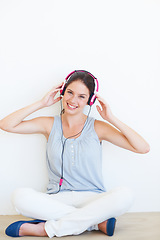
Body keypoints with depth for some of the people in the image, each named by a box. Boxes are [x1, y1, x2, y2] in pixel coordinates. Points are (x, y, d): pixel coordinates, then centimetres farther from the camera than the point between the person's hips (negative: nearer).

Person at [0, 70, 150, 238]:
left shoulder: (97, 128, 5)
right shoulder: (50, 125, 9)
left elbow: (143, 148, -2)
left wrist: (112, 119, -5)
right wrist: (41, 103, 1)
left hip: (91, 199, 0)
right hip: (56, 199, 1)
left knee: (125, 196, -33)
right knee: (19, 196, -30)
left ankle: (46, 228, -26)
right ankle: (98, 222, -23)